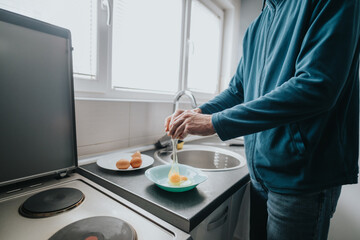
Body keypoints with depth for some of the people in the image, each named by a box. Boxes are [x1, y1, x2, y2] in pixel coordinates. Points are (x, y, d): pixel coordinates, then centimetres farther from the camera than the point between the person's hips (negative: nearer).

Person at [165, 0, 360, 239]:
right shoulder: (256, 27, 12)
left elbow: (316, 85, -25)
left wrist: (215, 122, -25)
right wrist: (198, 113, -5)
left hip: (301, 177, -6)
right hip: (261, 174, 7)